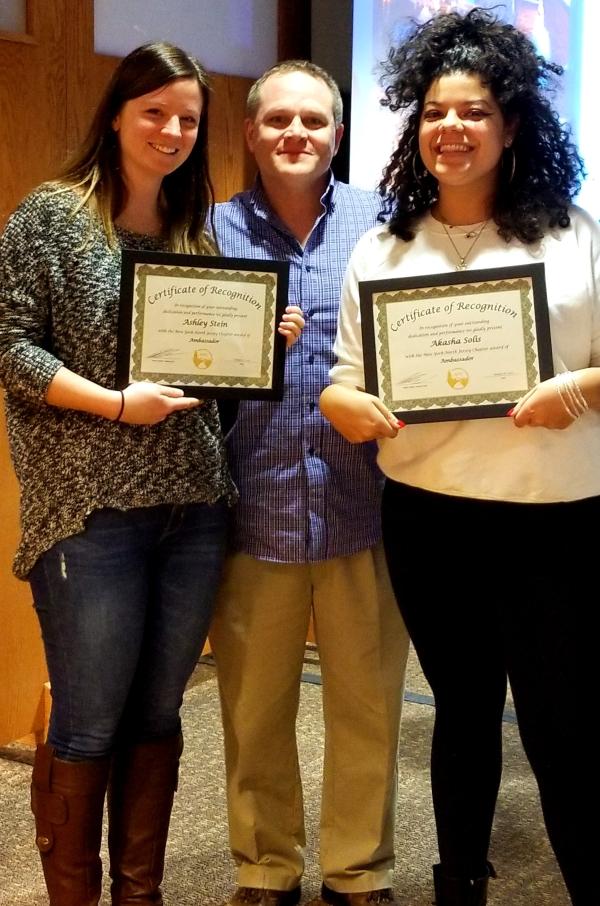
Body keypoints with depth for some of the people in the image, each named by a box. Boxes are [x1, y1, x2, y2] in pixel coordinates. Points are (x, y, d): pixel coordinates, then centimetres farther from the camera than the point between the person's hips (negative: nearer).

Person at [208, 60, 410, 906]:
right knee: (254, 708, 11)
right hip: (254, 508, 1)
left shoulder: (380, 221, 5)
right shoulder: (214, 229, 7)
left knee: (368, 704, 9)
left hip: (362, 505, 0)